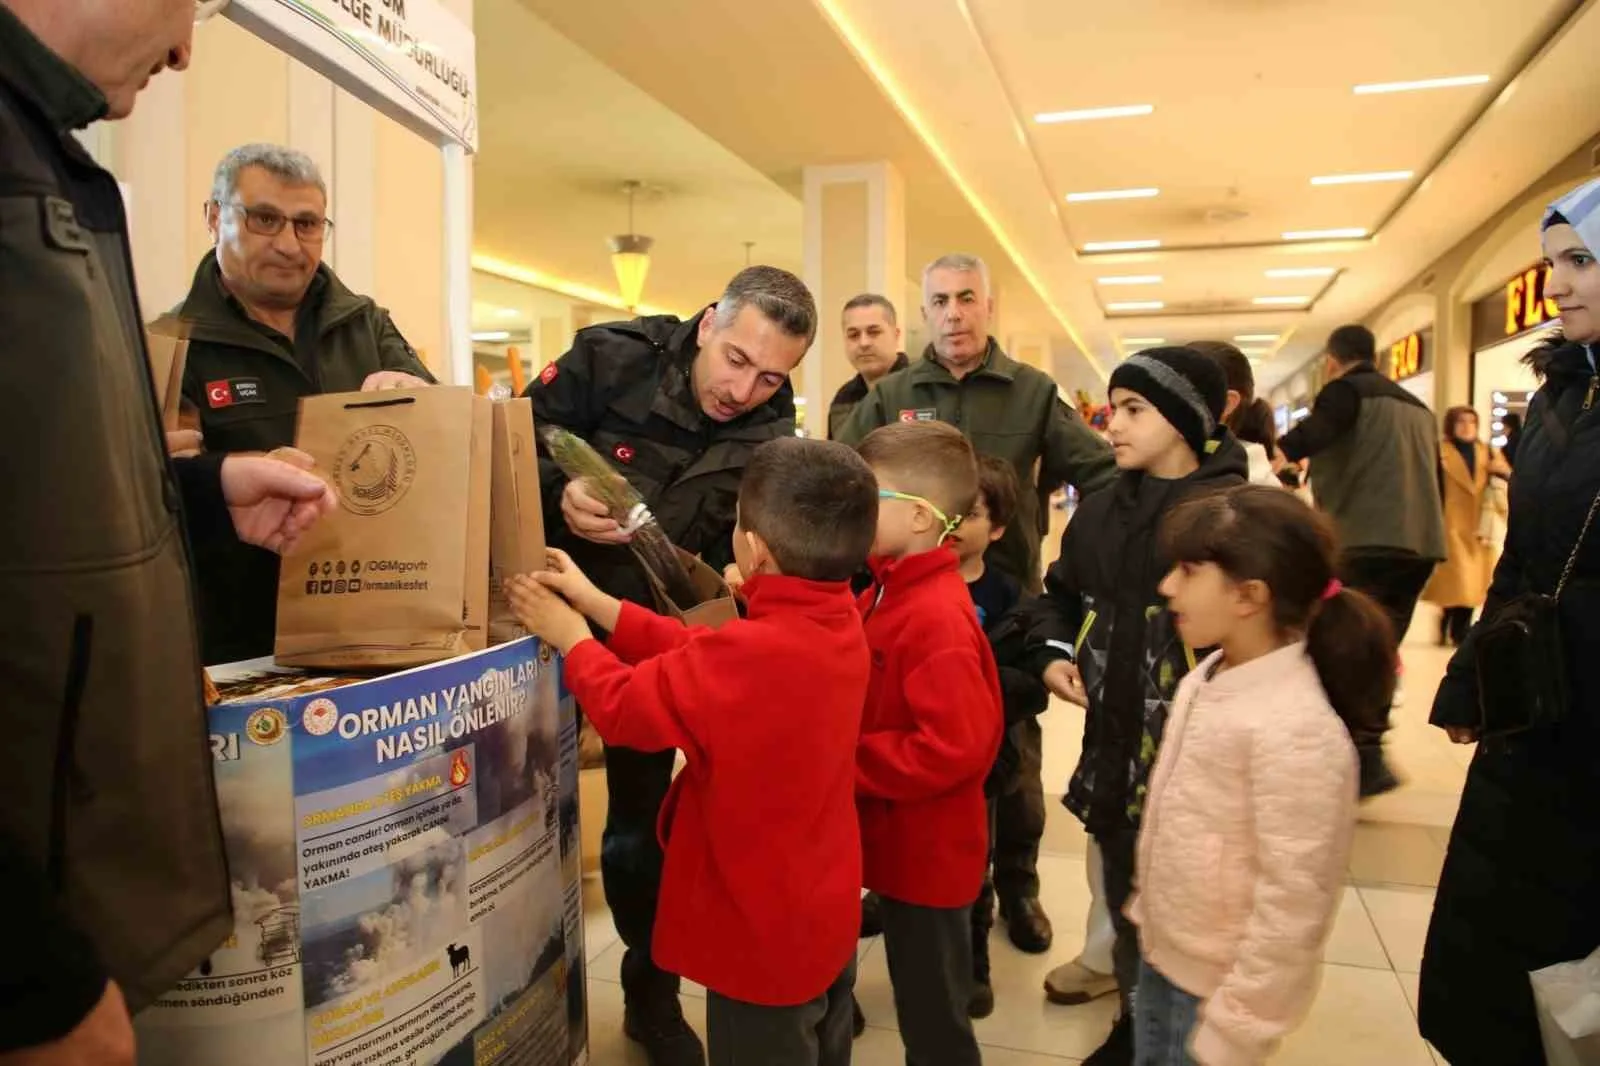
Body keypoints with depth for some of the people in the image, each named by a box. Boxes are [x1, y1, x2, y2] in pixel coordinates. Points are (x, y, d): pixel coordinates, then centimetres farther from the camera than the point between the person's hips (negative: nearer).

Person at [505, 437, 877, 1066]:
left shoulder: (751, 651, -33)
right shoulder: (839, 624, -5)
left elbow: (624, 707, -18)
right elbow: (699, 657, 2)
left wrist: (570, 637, 0)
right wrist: (593, 602, 5)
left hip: (763, 932, -8)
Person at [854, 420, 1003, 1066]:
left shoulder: (937, 619, -26)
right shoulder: (890, 591, 3)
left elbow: (952, 748, -30)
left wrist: (841, 762, -23)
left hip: (926, 852, -9)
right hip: (900, 842, 9)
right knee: (922, 1010, 26)